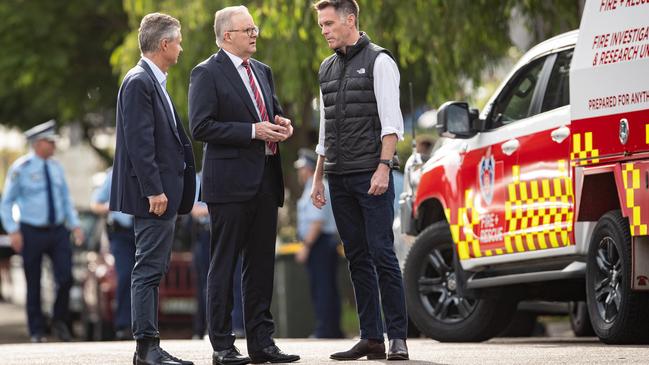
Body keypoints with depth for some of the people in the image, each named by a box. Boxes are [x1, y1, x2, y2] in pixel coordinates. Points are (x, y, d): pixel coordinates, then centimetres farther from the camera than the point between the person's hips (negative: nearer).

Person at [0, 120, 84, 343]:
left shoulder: (56, 167, 9)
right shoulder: (21, 168, -5)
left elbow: (66, 199, 17)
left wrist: (75, 225, 7)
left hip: (58, 231, 4)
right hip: (32, 232, -4)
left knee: (65, 278, -8)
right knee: (33, 285, 3)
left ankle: (60, 321, 13)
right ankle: (37, 332, 13)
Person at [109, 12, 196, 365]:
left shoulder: (153, 82, 18)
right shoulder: (139, 82, -13)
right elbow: (139, 142, -19)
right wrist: (154, 190, -22)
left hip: (163, 192, 10)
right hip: (152, 193, -10)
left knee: (153, 268, 11)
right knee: (149, 269, -9)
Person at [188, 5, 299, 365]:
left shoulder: (262, 71, 17)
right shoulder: (207, 73, -6)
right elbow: (200, 126, -14)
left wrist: (281, 125, 3)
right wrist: (253, 131, -18)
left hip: (265, 180, 7)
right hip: (230, 183, -7)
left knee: (261, 264, 9)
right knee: (223, 265, -2)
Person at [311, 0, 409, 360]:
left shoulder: (378, 61, -3)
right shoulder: (328, 68, 17)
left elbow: (390, 120, -10)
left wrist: (384, 167, -20)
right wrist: (318, 177, 18)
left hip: (371, 175, -7)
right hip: (339, 178, 7)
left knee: (382, 255, -9)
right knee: (358, 259, 6)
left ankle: (398, 337, -6)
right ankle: (371, 338, 8)